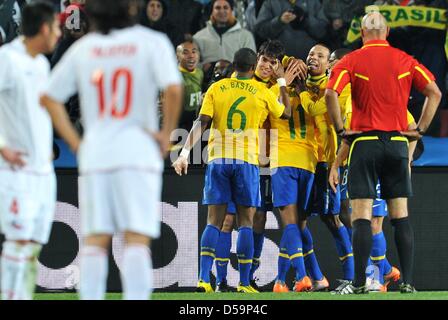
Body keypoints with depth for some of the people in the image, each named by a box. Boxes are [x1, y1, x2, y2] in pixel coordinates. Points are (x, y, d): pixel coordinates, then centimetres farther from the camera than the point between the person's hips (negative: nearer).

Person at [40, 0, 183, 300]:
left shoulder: (83, 48, 9)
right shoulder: (152, 42, -3)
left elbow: (49, 98, 10)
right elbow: (173, 89, -17)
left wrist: (76, 143, 11)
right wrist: (167, 134, -4)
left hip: (94, 154, 3)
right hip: (138, 151, -3)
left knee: (95, 241, 6)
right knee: (137, 239, -5)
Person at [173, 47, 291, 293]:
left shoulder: (216, 89, 6)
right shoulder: (262, 92, 4)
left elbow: (201, 123, -3)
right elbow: (286, 113, 22)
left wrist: (185, 152, -5)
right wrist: (282, 83, 32)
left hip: (217, 159, 1)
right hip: (246, 161, -1)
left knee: (214, 222, 3)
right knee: (245, 222, 4)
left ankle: (204, 279, -10)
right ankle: (244, 283, -1)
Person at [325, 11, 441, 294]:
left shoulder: (352, 60, -2)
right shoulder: (405, 60, 6)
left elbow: (331, 93, -16)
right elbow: (435, 92, 1)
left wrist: (340, 129, -6)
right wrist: (420, 129, 4)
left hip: (365, 141, -2)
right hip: (397, 141, 2)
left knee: (361, 215, -3)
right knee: (401, 215, 6)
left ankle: (359, 283, -7)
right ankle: (407, 282, 2)